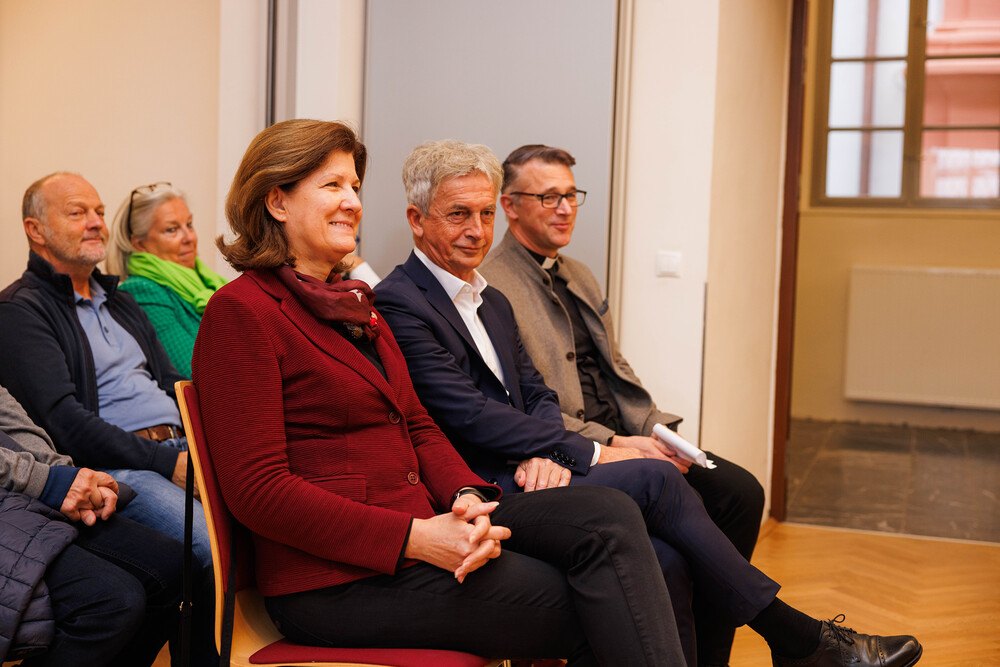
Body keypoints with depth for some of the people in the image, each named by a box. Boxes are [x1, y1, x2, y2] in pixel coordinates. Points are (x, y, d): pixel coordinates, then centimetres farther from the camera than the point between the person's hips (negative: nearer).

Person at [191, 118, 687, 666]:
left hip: (423, 528, 8)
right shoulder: (240, 311, -7)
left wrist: (466, 497, -6)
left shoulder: (353, 304, 21)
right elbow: (258, 490, -15)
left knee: (607, 514, -14)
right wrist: (417, 539, -20)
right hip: (341, 580, -8)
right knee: (593, 617, -17)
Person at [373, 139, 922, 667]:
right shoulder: (399, 303, -8)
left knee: (664, 557, -17)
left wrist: (546, 454, -10)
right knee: (653, 480, -21)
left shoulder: (492, 302, 21)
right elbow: (470, 415, -16)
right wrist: (590, 455, -15)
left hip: (526, 474, 8)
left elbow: (536, 396, 15)